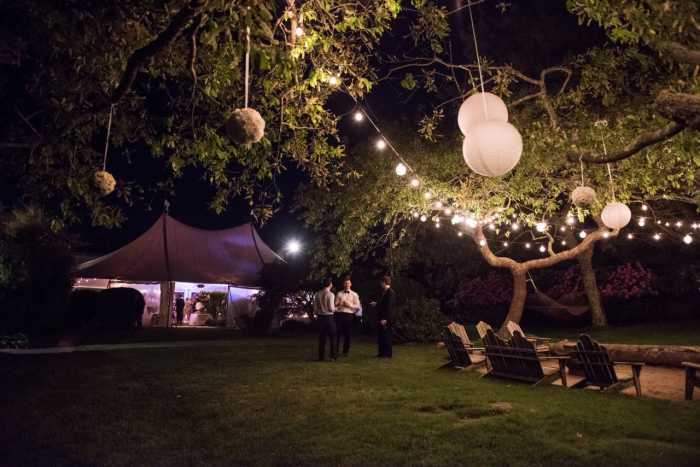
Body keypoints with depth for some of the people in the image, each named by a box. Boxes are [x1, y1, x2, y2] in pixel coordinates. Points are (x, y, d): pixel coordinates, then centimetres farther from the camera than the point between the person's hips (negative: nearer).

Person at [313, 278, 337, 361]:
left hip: (320, 317, 5)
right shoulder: (330, 294, -13)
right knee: (332, 337, 5)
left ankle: (321, 357, 14)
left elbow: (315, 307, 6)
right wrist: (335, 309, 5)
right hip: (329, 317, -5)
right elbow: (331, 308, -16)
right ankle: (333, 357, 5)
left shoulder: (317, 294, 3)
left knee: (322, 337, 11)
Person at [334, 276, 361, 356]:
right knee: (337, 333, -3)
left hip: (349, 315, 0)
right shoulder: (339, 294, 9)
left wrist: (350, 305, -11)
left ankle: (345, 351, 18)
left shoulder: (354, 294, 8)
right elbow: (335, 304, 6)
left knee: (347, 334, 6)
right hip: (339, 314, 0)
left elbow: (357, 306, 3)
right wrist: (338, 304, -16)